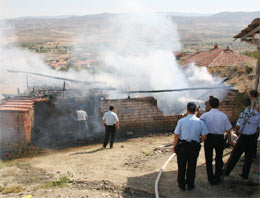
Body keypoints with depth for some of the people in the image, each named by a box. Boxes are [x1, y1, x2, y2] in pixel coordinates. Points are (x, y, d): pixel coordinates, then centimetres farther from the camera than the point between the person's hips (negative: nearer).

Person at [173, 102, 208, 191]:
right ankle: (190, 185, 26)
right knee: (191, 166, 16)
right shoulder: (200, 122, -6)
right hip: (194, 147, 1)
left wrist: (174, 146, 4)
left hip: (182, 146, -1)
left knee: (182, 166, 14)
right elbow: (204, 137, -4)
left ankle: (182, 185, 25)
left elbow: (176, 136, -9)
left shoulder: (181, 121, -11)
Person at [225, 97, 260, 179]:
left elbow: (237, 127, -22)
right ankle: (245, 174, 22)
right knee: (248, 157, 15)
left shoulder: (243, 114, -19)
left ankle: (227, 171, 20)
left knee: (235, 155, 9)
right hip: (252, 138, 4)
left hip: (243, 138, -3)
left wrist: (237, 132, -2)